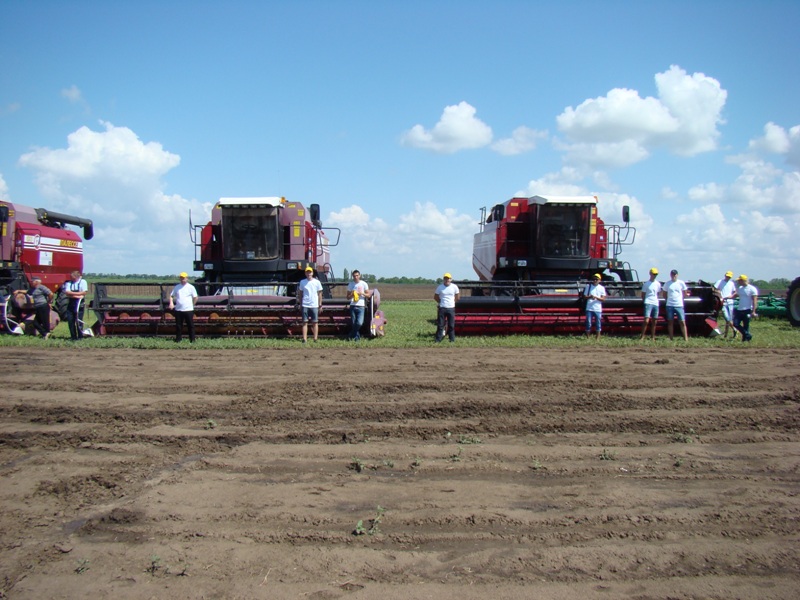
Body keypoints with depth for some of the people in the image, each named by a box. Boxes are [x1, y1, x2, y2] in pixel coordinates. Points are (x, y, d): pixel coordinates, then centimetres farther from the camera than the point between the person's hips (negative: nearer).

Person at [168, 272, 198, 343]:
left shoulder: (191, 287, 1)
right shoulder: (177, 287, 10)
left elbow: (195, 298, 4)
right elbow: (171, 295, 14)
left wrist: (191, 305, 1)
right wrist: (171, 303, -2)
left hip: (188, 310, -3)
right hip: (178, 310, 3)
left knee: (190, 325, 0)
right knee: (178, 325, 6)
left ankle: (192, 340, 7)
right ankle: (178, 339, 15)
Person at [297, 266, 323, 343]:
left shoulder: (317, 282, 3)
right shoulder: (302, 282, 6)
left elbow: (320, 294, 6)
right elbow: (300, 294, 12)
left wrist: (320, 305, 2)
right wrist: (300, 304, 7)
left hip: (314, 305, -1)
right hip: (305, 305, 1)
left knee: (315, 322, 2)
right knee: (305, 322, 0)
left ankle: (315, 339, 6)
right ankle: (304, 339, 1)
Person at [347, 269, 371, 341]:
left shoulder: (364, 284, 3)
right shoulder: (350, 284, 8)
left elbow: (369, 295, 6)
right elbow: (348, 297, 10)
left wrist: (362, 293, -11)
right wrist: (352, 294, -11)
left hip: (361, 306, -2)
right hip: (352, 306, 2)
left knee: (359, 323, -14)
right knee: (353, 323, 3)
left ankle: (352, 335, 6)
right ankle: (357, 336, 17)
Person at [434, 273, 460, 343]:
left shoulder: (454, 287, 1)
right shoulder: (440, 287, -1)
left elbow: (457, 296, 14)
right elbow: (435, 297, 11)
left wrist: (453, 302, 9)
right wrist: (440, 302, 8)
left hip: (451, 308, 0)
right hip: (442, 308, 0)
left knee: (451, 325, 4)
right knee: (440, 324, 1)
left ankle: (452, 339, 12)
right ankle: (438, 339, 7)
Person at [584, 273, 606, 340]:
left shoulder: (602, 288, 5)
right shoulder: (588, 286, 7)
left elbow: (603, 298, -1)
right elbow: (585, 296, 5)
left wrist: (596, 297, -17)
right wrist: (590, 297, -16)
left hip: (598, 309, 0)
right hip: (589, 308, 0)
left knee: (598, 323, 3)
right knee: (588, 322, 1)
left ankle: (598, 338, 10)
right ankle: (587, 337, 9)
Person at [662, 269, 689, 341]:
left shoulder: (681, 283, 3)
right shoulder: (667, 284, 6)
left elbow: (684, 294, 12)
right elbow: (664, 295, 13)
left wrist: (686, 294, -5)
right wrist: (669, 299, 1)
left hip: (679, 305, -1)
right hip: (670, 305, 1)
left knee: (682, 322, -4)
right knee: (670, 322, 6)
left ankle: (686, 338, -2)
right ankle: (671, 338, 12)